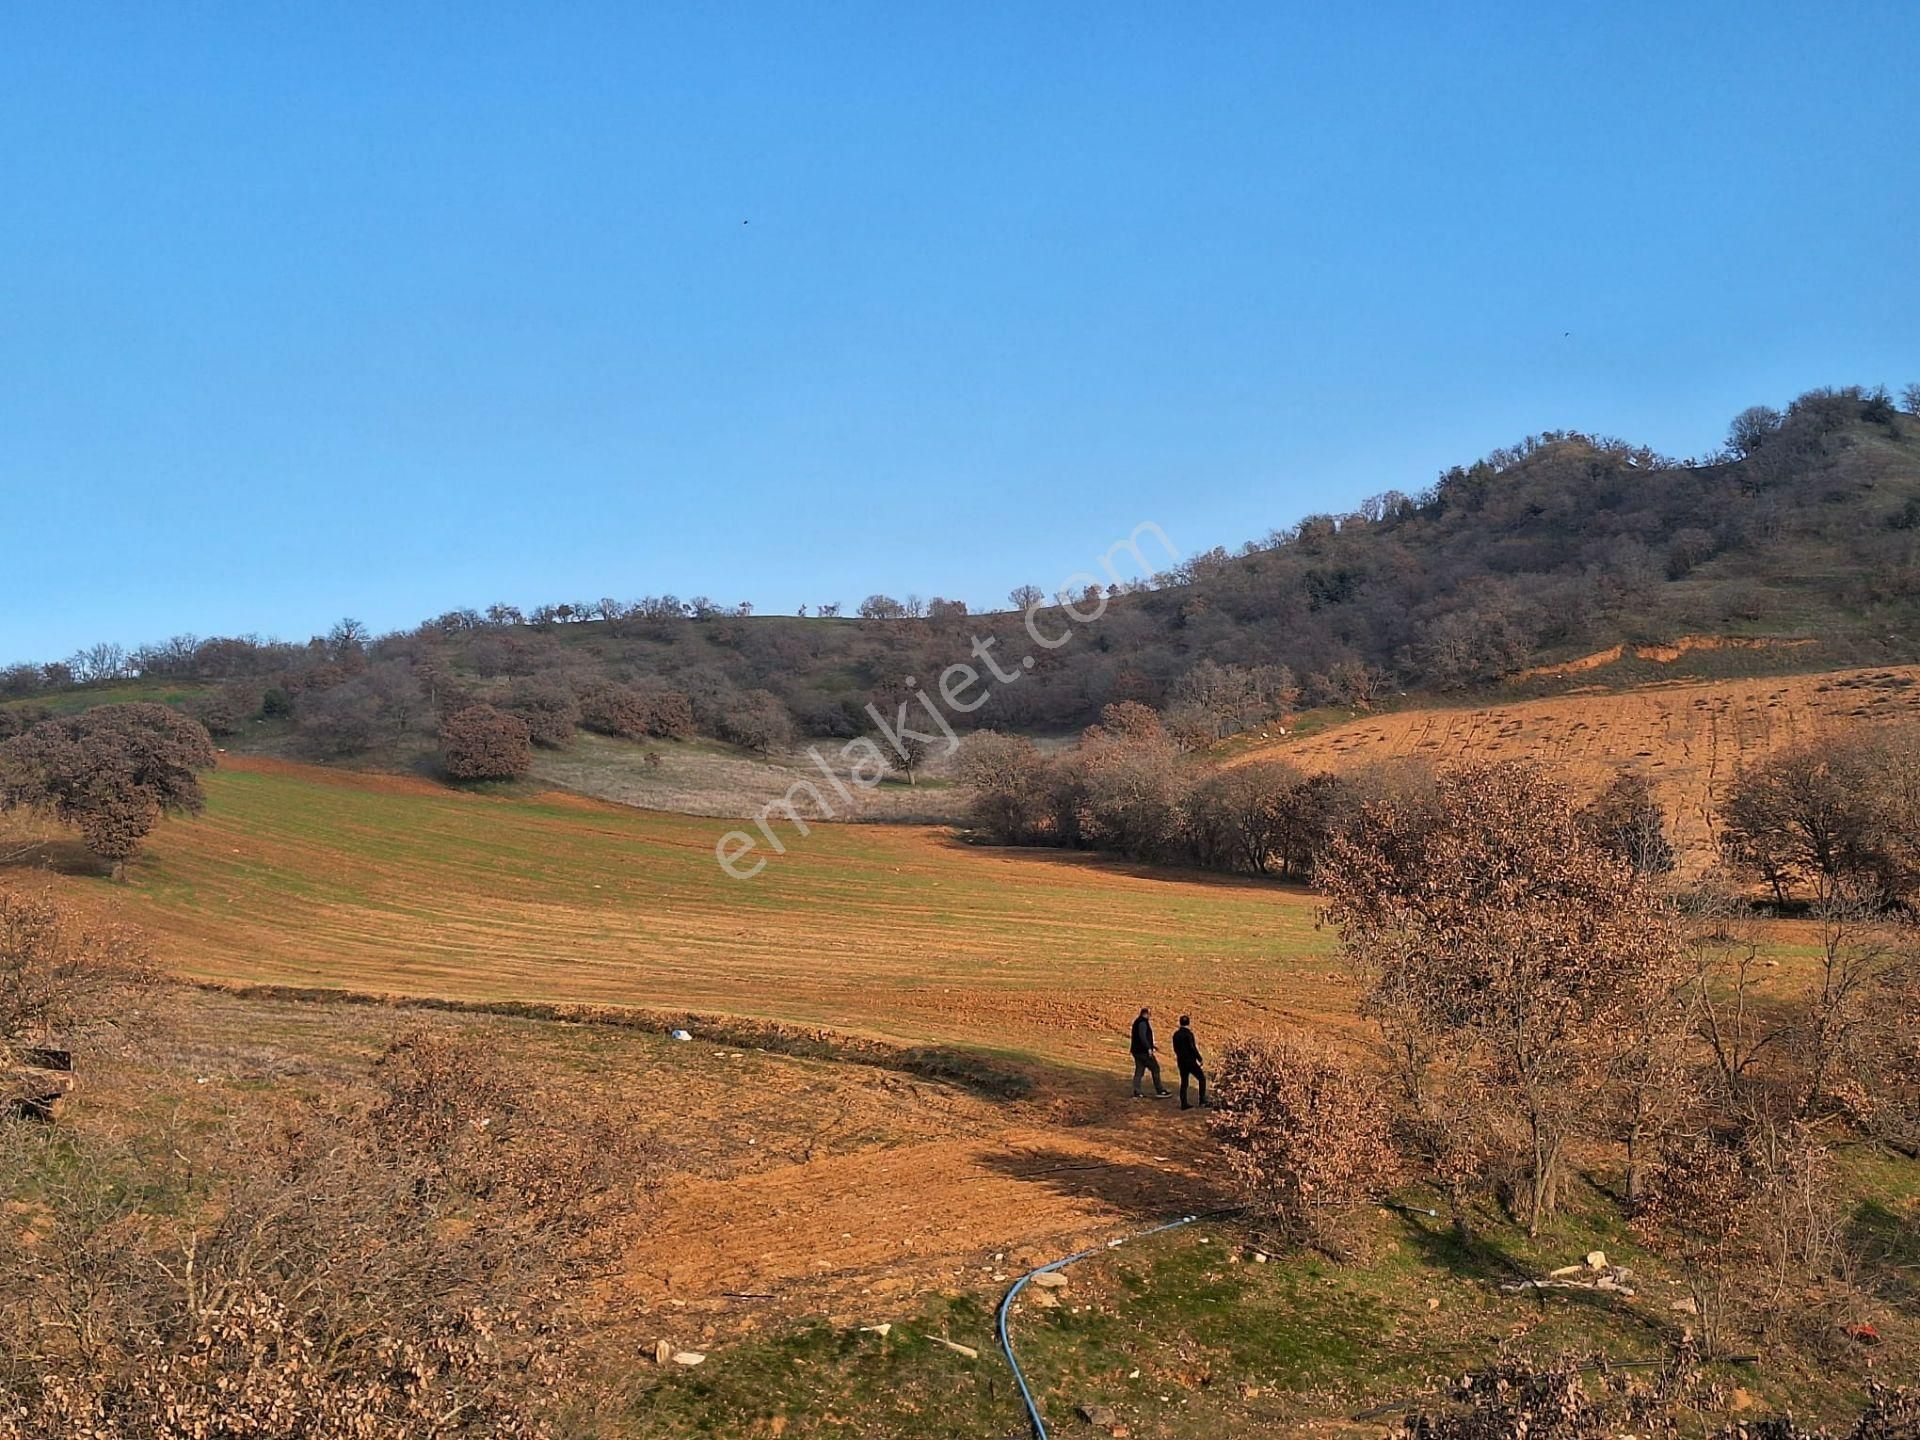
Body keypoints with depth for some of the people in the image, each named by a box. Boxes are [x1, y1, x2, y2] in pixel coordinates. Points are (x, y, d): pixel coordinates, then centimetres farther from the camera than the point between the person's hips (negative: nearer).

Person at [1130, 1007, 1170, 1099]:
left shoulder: (1138, 1022, 17)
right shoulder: (1143, 1022, -15)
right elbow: (1142, 1036, -26)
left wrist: (1151, 1046, 26)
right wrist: (1149, 1048, -26)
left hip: (1137, 1051, 10)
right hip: (1143, 1051, -10)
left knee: (1139, 1071, 9)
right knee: (1155, 1068, 0)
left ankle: (1136, 1093, 7)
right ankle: (1160, 1091, 4)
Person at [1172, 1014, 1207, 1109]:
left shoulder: (1176, 1034, 6)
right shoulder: (1188, 1034, -16)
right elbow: (1193, 1048, -17)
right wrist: (1199, 1059, -6)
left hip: (1181, 1061, 7)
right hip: (1190, 1061, -7)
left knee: (1184, 1083, 10)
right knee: (1202, 1078, 7)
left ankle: (1184, 1104, 9)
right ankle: (1202, 1100, 5)